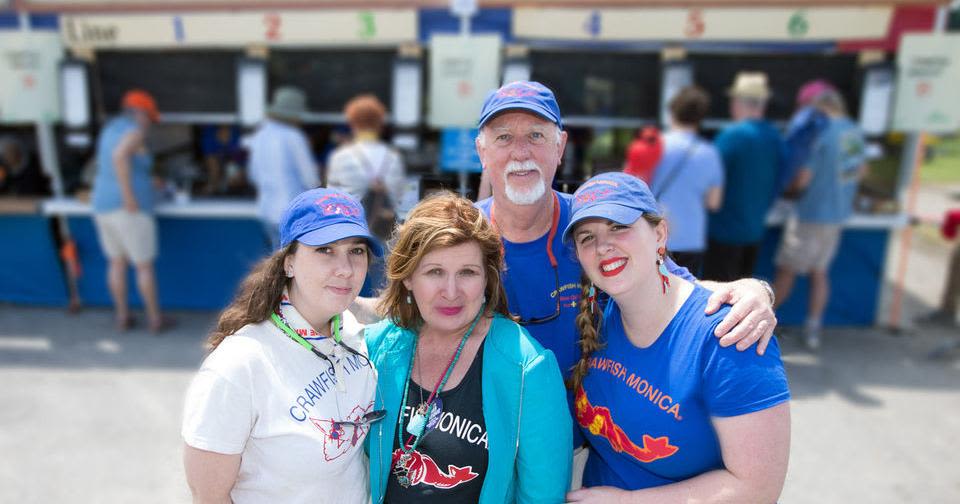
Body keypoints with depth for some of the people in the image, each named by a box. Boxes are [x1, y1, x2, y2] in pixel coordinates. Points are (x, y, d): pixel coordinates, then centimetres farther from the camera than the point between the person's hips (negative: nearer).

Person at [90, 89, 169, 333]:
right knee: (145, 266, 5)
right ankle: (155, 319, 14)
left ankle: (122, 317, 25)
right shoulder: (135, 132, -11)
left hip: (103, 205, 8)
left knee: (117, 263, 18)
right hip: (131, 210, -8)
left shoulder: (112, 127, 15)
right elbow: (119, 156, -32)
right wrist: (129, 197, -28)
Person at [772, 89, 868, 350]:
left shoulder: (819, 135, -20)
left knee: (787, 271, 4)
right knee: (819, 271, 15)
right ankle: (812, 330, 21)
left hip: (811, 214, -7)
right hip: (839, 213, 7)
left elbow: (801, 179, -21)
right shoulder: (855, 132, 5)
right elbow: (861, 170, 18)